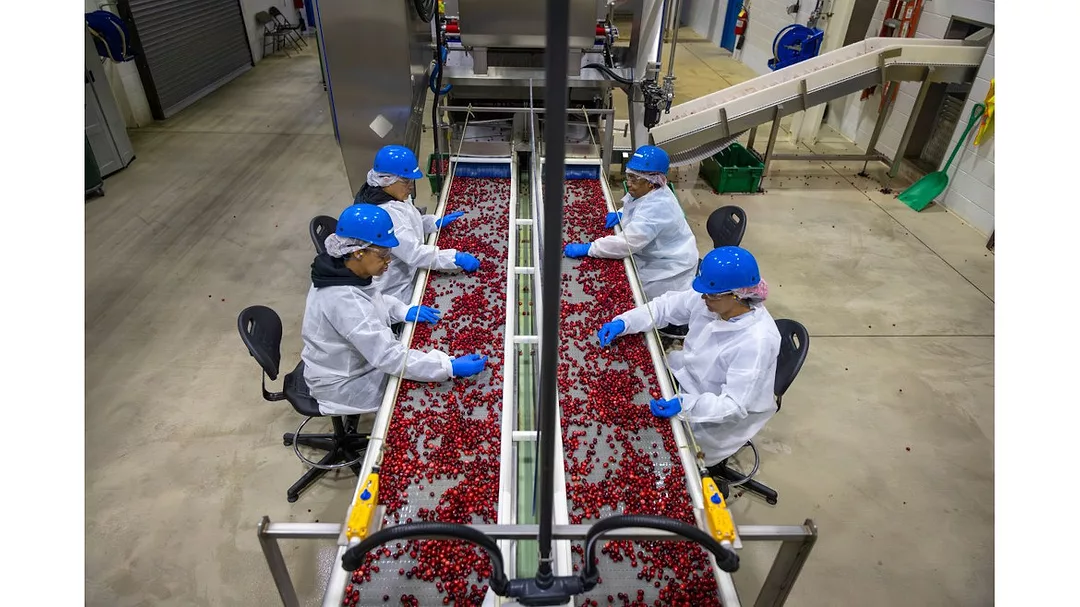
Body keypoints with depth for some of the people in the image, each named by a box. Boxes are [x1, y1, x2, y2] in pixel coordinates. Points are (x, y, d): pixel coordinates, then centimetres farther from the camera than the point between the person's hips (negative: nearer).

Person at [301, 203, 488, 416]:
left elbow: (371, 301, 11)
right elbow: (389, 356, -37)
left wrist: (404, 311, -7)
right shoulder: (344, 301, -37)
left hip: (354, 361, 8)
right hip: (344, 384, -8)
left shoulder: (341, 269, -10)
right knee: (424, 390, -2)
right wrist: (450, 367, -38)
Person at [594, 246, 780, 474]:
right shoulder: (711, 299, -17)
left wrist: (685, 405, -44)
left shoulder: (757, 341, -35)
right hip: (687, 377, 6)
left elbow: (735, 405, -31)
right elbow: (665, 306, -6)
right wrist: (623, 323, -20)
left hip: (716, 416, -6)